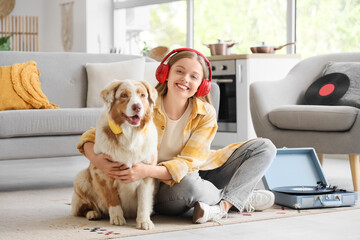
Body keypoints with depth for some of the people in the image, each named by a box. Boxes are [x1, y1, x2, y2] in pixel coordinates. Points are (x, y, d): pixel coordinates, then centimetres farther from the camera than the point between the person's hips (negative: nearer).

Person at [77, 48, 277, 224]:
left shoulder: (205, 115, -11)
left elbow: (188, 163, -19)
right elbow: (91, 137, -13)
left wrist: (148, 171, -38)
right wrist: (97, 160, -38)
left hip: (197, 175, 4)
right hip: (161, 192, -3)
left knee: (264, 147, -4)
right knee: (187, 184, -40)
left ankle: (222, 206, -20)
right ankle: (242, 198, -10)